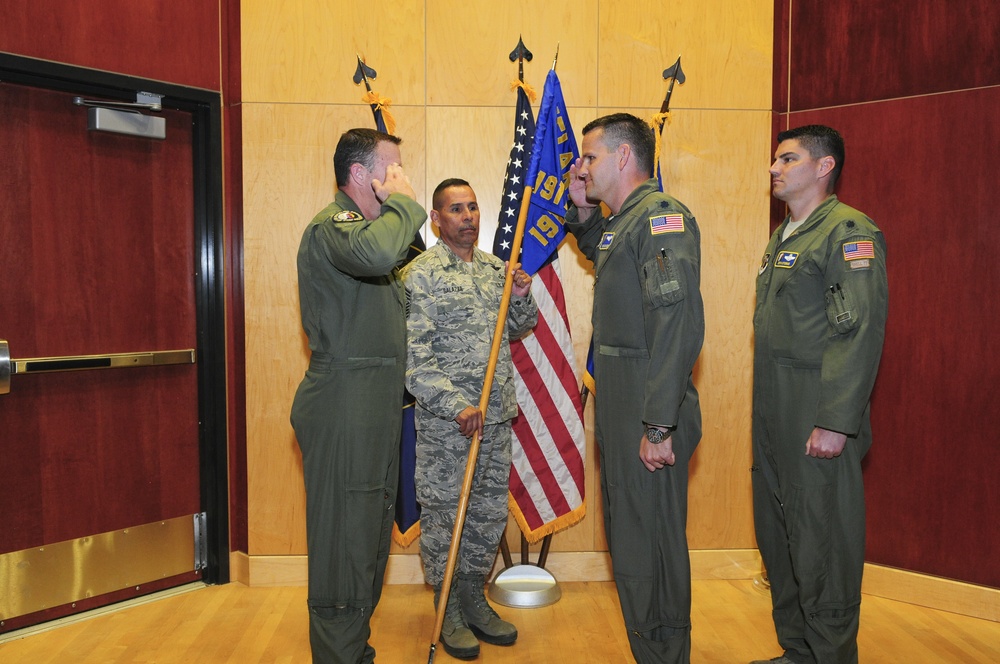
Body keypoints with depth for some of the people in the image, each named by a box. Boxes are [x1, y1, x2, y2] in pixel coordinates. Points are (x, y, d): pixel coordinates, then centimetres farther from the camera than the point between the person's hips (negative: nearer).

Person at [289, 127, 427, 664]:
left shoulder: (363, 225, 22)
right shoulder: (331, 225, -12)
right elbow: (376, 253, -36)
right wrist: (402, 202, -19)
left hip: (372, 412, 11)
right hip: (343, 412, -10)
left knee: (368, 536, 17)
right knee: (345, 540, -3)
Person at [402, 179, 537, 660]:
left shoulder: (496, 268, 11)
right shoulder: (421, 274, -8)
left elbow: (517, 331, 19)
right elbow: (415, 357, -14)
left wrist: (523, 297, -1)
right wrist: (457, 405, -21)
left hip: (496, 416, 6)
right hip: (444, 421, -6)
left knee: (490, 513, 14)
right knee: (443, 515, 5)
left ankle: (474, 598, 31)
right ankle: (449, 612, 22)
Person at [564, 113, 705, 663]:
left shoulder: (662, 214, -15)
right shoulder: (621, 221, 15)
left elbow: (679, 325, -24)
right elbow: (600, 255, 40)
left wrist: (659, 425, -26)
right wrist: (583, 209, 20)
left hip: (650, 410, -10)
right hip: (618, 403, 10)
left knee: (649, 543, 1)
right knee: (627, 534, 19)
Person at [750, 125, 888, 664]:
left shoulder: (850, 231, -10)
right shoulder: (783, 236, 18)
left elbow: (859, 331, -18)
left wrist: (835, 422, -22)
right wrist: (766, 411, 16)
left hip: (819, 415, -9)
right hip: (774, 412, 9)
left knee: (823, 544, 1)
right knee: (777, 537, 15)